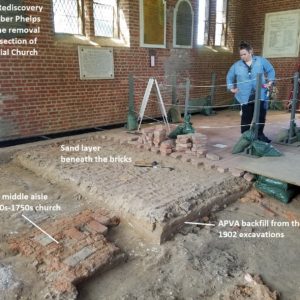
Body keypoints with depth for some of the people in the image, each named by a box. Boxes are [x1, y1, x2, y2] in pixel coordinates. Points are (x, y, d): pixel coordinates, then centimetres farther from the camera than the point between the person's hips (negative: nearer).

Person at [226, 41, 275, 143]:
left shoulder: (261, 61, 3)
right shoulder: (236, 65, 4)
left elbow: (271, 70, 13)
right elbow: (229, 76, 16)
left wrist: (270, 82, 2)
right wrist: (231, 88, 6)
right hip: (245, 97, 0)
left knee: (261, 116, 2)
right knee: (246, 118, 1)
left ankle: (260, 134, 18)